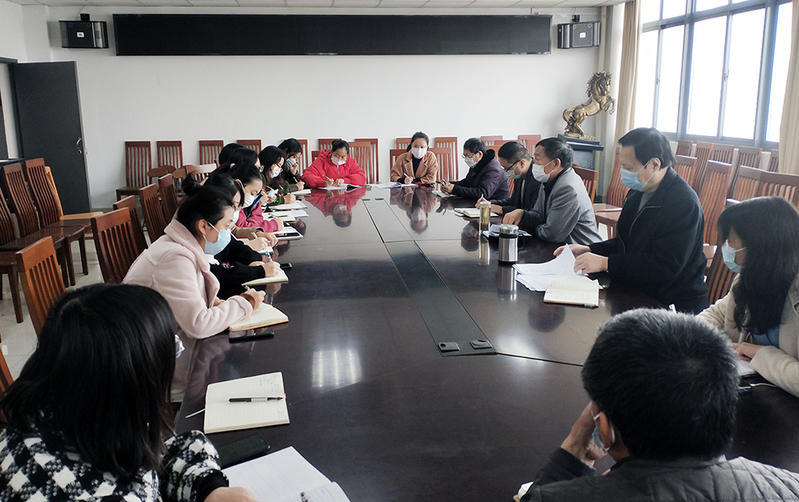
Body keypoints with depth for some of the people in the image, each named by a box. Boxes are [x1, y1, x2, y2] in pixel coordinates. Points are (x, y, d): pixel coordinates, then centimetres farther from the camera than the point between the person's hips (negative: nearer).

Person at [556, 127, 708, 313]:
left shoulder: (684, 204, -19)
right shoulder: (638, 192, 9)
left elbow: (666, 266, -25)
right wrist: (588, 250, 4)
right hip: (635, 294, 8)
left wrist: (605, 263, -23)